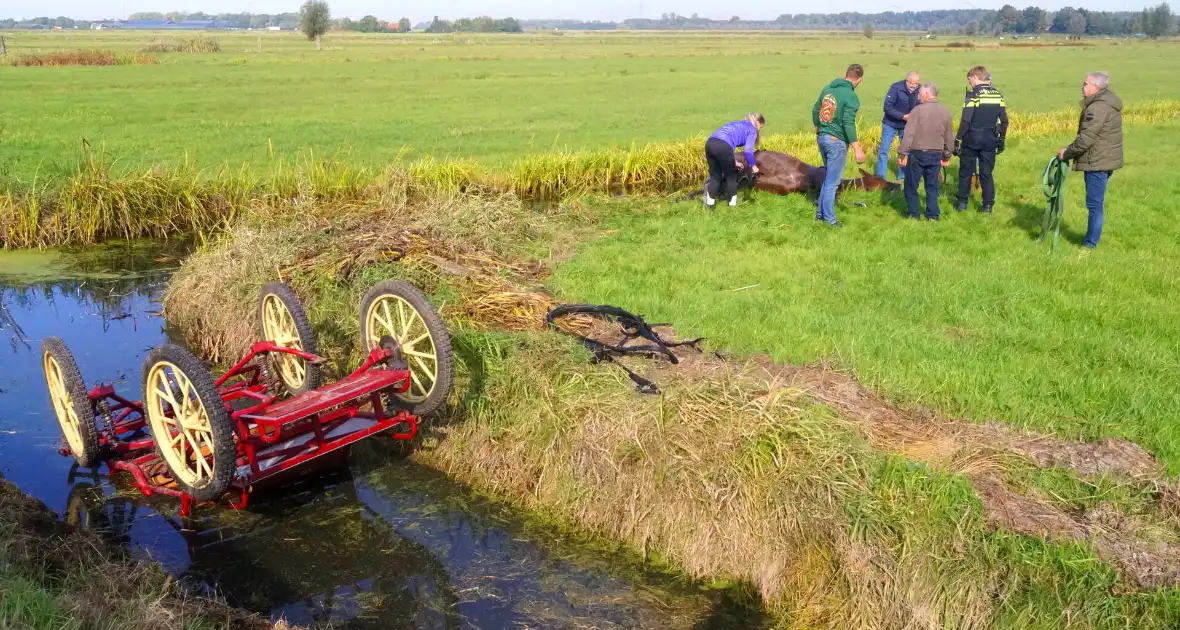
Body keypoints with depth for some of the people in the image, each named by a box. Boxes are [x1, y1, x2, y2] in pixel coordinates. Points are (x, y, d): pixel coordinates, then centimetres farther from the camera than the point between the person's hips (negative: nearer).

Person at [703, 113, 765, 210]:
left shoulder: (737, 124, 36)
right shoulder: (752, 130, 14)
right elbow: (748, 151, 1)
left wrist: (734, 162, 35)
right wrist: (753, 166, 16)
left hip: (710, 143, 7)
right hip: (722, 146, -7)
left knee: (715, 176, 20)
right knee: (731, 176, 14)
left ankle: (710, 202, 18)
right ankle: (733, 202, 22)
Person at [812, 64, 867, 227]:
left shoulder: (828, 88, 4)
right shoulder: (851, 96, -17)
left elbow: (815, 111, 13)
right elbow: (848, 124, -22)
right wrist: (857, 149, -19)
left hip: (822, 138, 7)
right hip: (837, 142, -7)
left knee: (828, 177, 21)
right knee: (832, 181, 2)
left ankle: (820, 212, 25)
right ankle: (829, 218, 9)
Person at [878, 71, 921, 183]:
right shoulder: (896, 87, -22)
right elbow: (887, 107, -23)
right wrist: (903, 116, -30)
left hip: (907, 126, 3)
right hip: (891, 124, -3)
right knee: (884, 151, -2)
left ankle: (902, 177, 21)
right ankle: (880, 178, 4)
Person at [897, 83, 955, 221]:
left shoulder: (919, 109, -12)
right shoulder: (945, 111, 5)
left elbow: (909, 134, -15)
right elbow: (949, 137, 11)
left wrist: (902, 153, -11)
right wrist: (947, 156, 21)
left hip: (917, 154, -4)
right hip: (936, 155, 4)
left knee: (911, 185, 8)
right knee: (932, 186, 12)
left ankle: (913, 214, 12)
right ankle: (933, 215, 11)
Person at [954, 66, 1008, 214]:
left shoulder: (974, 95, -12)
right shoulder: (997, 94, 5)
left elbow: (965, 120, -17)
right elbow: (1004, 120, 6)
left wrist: (958, 139, -12)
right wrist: (1001, 139, 16)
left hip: (972, 138, -4)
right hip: (990, 139, 4)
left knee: (966, 171, 10)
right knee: (986, 173, 10)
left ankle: (962, 203, 15)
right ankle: (988, 206, 9)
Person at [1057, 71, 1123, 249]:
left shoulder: (1098, 107, -20)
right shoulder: (1109, 102, 13)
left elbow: (1086, 138, -23)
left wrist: (1067, 153, -10)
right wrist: (1070, 151, 14)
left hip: (1097, 162, -10)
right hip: (1107, 160, 10)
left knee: (1094, 203, -4)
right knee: (1097, 202, 18)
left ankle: (1090, 244, 0)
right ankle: (1092, 237, 28)